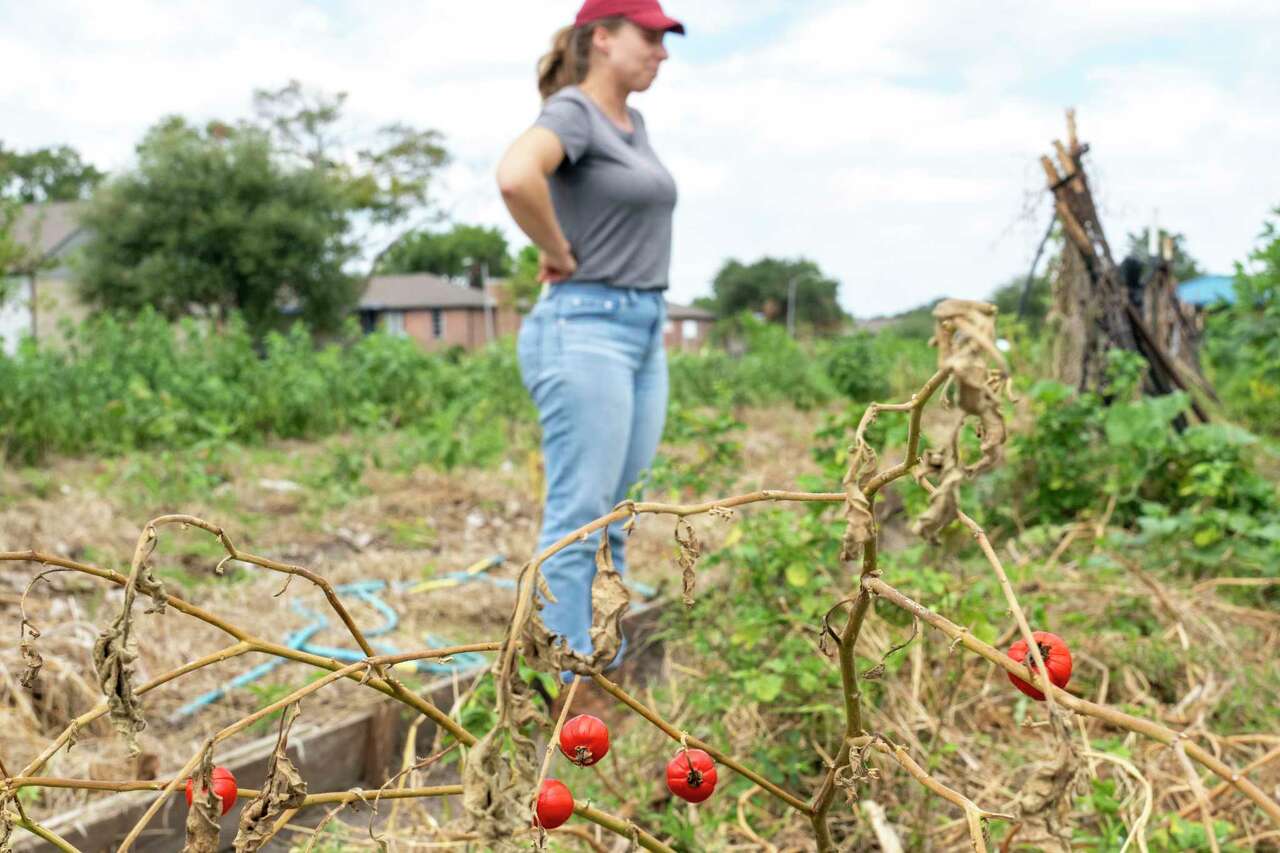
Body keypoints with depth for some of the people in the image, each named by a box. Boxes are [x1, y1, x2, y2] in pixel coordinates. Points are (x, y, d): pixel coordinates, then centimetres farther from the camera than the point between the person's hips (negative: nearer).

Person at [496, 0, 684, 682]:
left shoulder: (632, 121, 16)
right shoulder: (572, 109, -10)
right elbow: (515, 177, -32)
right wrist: (561, 257, -16)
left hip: (645, 331, 9)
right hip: (586, 328, -9)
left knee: (615, 523, 13)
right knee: (577, 525, -5)